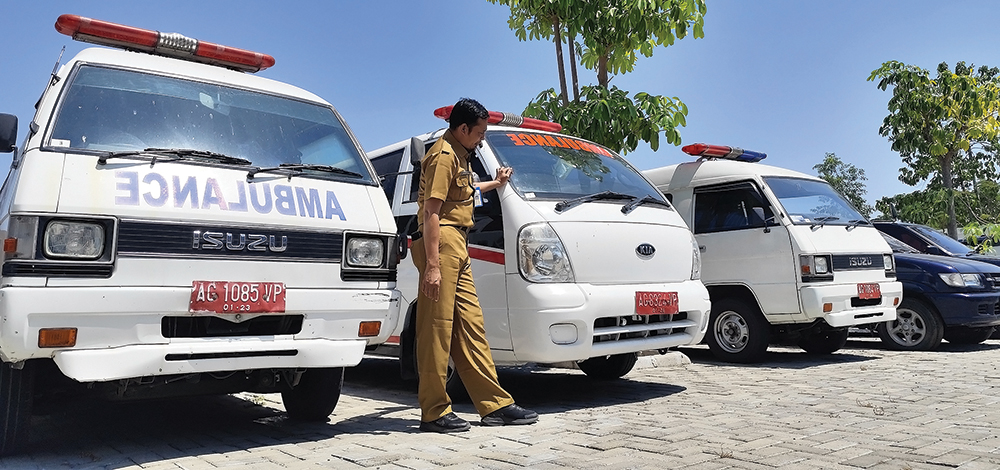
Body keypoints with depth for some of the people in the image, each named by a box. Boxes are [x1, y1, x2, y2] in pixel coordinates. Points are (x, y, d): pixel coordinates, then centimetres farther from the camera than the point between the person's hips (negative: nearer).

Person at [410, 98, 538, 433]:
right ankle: (434, 412, 1)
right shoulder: (444, 155, -8)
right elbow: (431, 211, -17)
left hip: (458, 249, 10)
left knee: (470, 324, 8)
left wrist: (495, 184, 48)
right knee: (438, 328, -7)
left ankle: (495, 404, 12)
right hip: (442, 244, -10)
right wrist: (432, 265, -24)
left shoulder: (458, 155, 23)